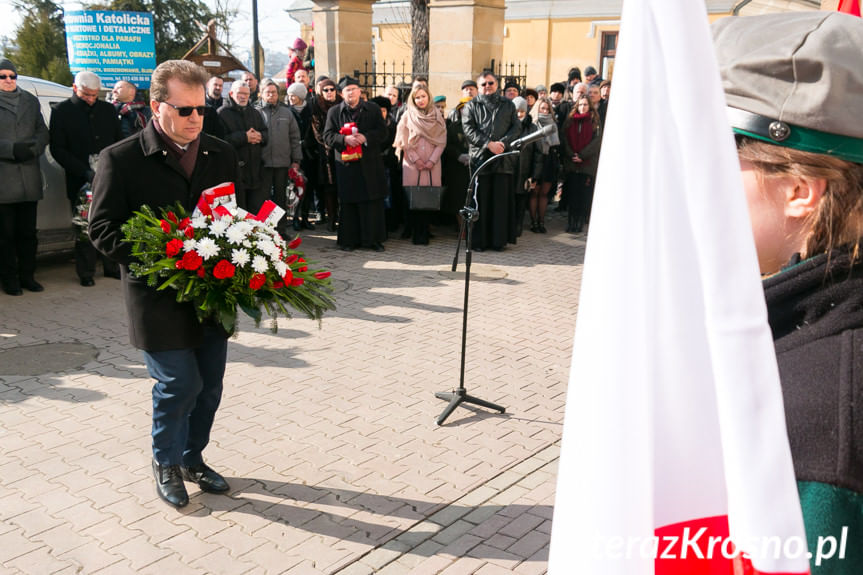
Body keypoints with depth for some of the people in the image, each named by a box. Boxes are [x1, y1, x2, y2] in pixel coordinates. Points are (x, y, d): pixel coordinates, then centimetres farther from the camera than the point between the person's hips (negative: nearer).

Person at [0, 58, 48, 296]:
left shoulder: (30, 101, 14)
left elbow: (43, 131, 11)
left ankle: (27, 275, 18)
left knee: (28, 231, 8)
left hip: (29, 178, 3)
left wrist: (33, 149, -8)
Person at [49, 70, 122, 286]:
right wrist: (85, 171, -13)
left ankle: (111, 266, 18)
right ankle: (86, 273, 13)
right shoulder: (61, 111, 1)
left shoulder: (108, 110, 11)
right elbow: (57, 149, -2)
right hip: (80, 182, -2)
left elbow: (119, 142, 15)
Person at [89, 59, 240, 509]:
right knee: (179, 384, -2)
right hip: (159, 298, -5)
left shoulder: (221, 155, 8)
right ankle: (165, 463, 25)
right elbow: (102, 229, -7)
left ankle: (192, 458, 34)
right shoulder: (120, 160, -6)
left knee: (209, 386, 12)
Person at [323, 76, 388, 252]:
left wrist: (365, 137, -15)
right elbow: (327, 136, 2)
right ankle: (349, 240, 10)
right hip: (346, 165, 0)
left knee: (373, 203, 2)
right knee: (348, 204, 2)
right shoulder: (334, 111, 8)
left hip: (370, 163, 0)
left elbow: (382, 132, 2)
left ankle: (373, 239, 10)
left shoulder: (373, 109, 9)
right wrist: (345, 139, -16)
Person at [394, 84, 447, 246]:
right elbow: (404, 142, 3)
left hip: (432, 164, 1)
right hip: (412, 163, -1)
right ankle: (417, 234, 3)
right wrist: (416, 160, -6)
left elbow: (442, 141, 5)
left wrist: (432, 160, -6)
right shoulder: (407, 116, 7)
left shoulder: (437, 116, 9)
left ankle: (424, 234, 4)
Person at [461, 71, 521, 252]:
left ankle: (499, 240, 5)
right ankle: (479, 240, 4)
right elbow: (469, 130, -2)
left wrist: (503, 143, -10)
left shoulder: (508, 105, 16)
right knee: (481, 201, -1)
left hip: (503, 158, 1)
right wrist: (489, 144, -13)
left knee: (501, 199, 0)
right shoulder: (471, 106, 11)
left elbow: (517, 127, 7)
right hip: (480, 158, -1)